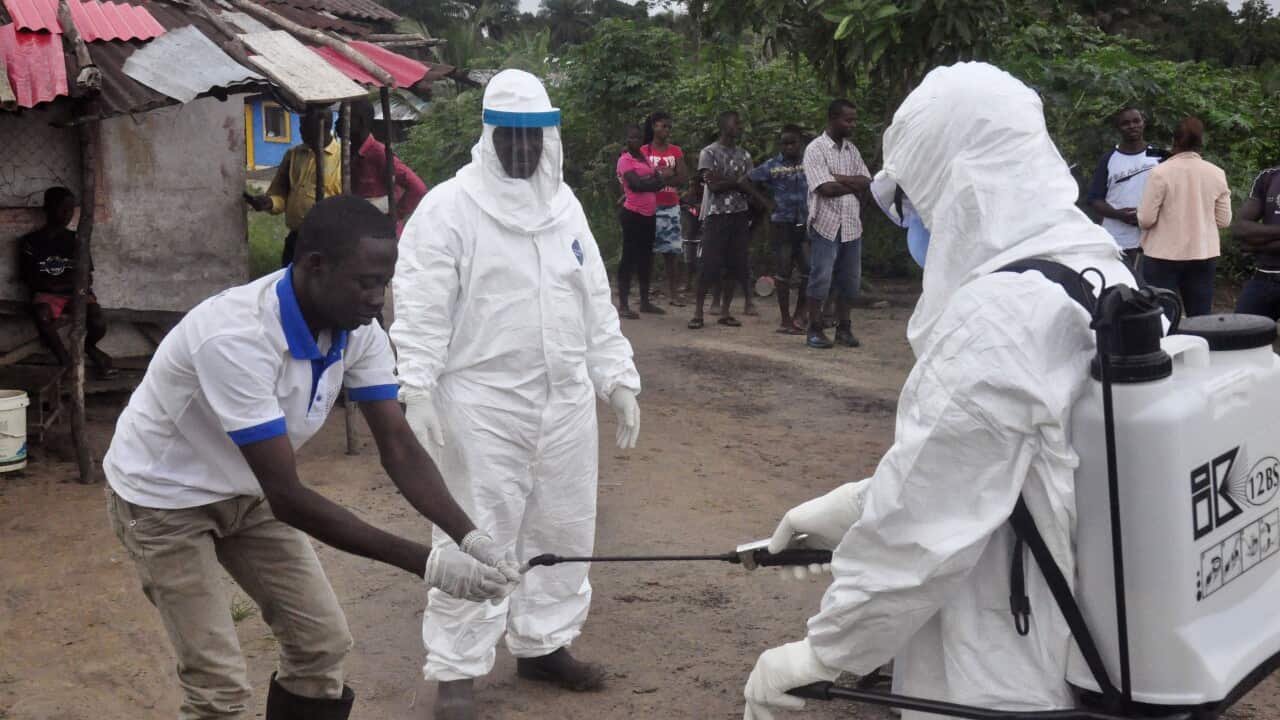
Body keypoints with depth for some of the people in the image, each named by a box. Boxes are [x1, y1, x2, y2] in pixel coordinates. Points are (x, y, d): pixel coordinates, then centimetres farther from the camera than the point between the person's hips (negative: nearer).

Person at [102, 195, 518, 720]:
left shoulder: (358, 331, -15)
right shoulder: (237, 338, -38)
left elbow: (399, 446, -15)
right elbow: (288, 497, -38)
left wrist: (469, 537, -31)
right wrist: (426, 563, -39)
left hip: (248, 493, 7)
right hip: (164, 498, -7)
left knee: (322, 641, 5)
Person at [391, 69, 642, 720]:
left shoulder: (565, 204, 11)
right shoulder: (448, 206, -8)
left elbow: (595, 303, 15)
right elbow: (421, 308, -13)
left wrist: (618, 379, 13)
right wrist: (417, 391, -20)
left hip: (565, 402, 6)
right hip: (481, 405, -6)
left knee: (562, 528, 15)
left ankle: (542, 644, 32)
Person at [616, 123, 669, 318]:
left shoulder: (644, 158, 17)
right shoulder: (625, 160, -7)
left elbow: (657, 180, 11)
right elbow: (636, 184, -18)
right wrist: (660, 178, -7)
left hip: (649, 213, 8)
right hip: (633, 214, -8)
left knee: (646, 257, 13)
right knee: (629, 257, -7)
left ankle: (645, 301, 22)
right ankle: (623, 305, -5)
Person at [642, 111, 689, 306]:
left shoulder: (675, 151, 9)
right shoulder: (643, 151, 2)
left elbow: (684, 178, 0)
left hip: (670, 207, 3)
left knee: (671, 251, 2)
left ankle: (672, 292, 6)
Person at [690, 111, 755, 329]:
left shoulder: (744, 155, 15)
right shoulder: (709, 153, -1)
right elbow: (713, 185, -11)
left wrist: (723, 180, -5)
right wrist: (736, 181, -3)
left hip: (740, 215, 5)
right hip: (716, 215, -5)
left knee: (734, 266, 2)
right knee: (710, 265, -7)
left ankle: (724, 312, 9)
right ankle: (698, 312, -1)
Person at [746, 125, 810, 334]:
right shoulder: (772, 166, 0)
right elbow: (746, 181, 5)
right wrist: (765, 201, -1)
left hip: (805, 223, 1)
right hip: (783, 223, -1)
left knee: (809, 269, -3)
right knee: (783, 271, 2)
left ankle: (799, 314, 14)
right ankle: (785, 319, 9)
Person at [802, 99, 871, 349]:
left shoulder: (852, 150, 13)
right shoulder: (816, 149, -7)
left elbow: (866, 182, 3)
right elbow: (826, 188, -17)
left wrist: (839, 178, -11)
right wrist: (854, 184, -4)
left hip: (851, 225, 6)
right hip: (826, 224, -6)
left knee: (849, 279, 8)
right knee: (821, 278, -4)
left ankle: (843, 328, 17)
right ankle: (814, 331, 3)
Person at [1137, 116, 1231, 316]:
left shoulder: (1161, 172, -11)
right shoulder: (1216, 173, 1)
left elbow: (1146, 219, -12)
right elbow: (1224, 220, 4)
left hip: (1163, 256, -3)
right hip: (1204, 255, 3)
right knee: (1201, 318, 9)